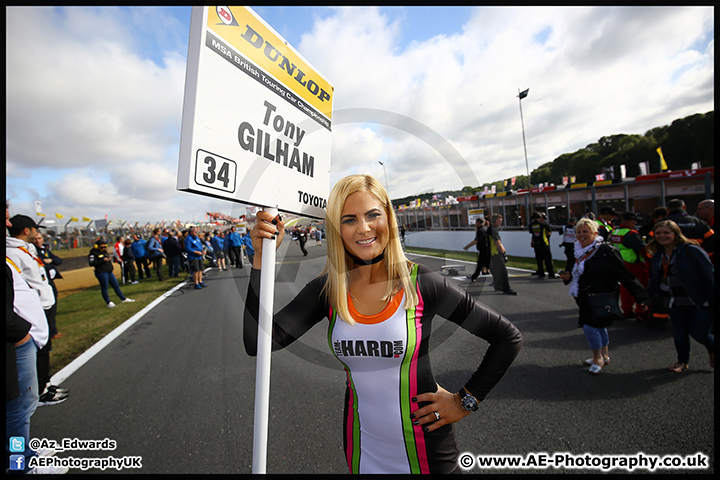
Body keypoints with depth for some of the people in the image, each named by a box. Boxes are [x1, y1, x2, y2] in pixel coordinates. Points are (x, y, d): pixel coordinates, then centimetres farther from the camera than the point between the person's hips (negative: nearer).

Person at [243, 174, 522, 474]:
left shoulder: (422, 284, -20)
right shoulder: (327, 289, -11)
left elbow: (509, 338, -11)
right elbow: (257, 343, -18)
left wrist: (465, 401, -9)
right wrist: (262, 258, -23)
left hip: (424, 442, -3)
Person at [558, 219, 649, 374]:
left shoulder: (606, 251, -19)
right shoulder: (580, 251, 4)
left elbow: (625, 276, -20)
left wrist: (641, 296, -23)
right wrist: (568, 276, -2)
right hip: (587, 299, 8)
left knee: (590, 326, -9)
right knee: (599, 326, 21)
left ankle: (598, 358, 13)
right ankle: (604, 356, 39)